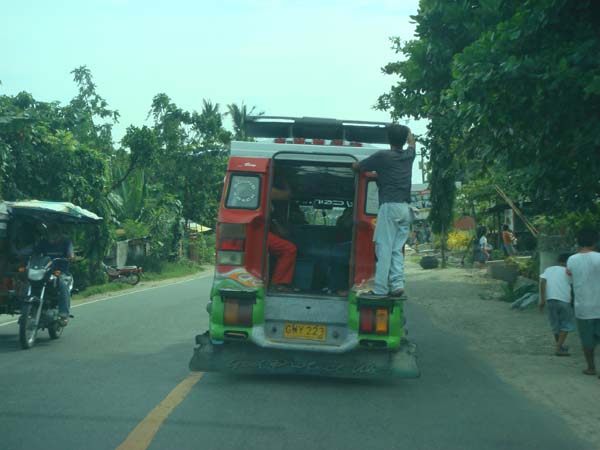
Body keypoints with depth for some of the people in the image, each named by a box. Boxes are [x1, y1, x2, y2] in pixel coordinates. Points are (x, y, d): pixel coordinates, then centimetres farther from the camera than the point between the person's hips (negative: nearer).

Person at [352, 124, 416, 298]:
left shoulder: (382, 156, -2)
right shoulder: (409, 155, 13)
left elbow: (356, 166, 11)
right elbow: (411, 143, 39)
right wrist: (406, 131, 58)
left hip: (390, 206, -6)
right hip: (405, 208, 6)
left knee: (384, 248, -7)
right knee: (397, 249, 7)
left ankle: (380, 289, -10)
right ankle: (397, 284, -5)